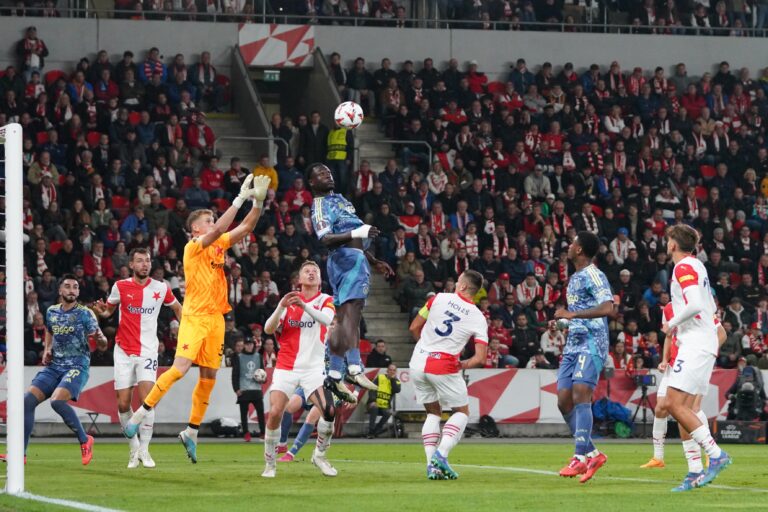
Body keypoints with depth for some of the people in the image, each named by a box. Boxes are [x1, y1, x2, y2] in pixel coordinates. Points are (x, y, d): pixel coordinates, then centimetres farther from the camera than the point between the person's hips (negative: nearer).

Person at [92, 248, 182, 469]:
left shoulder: (161, 288, 0)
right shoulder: (120, 287, -1)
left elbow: (177, 308, 18)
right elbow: (109, 308, 12)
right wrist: (102, 312, -11)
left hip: (147, 351, -1)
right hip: (123, 351, 1)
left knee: (146, 400, -16)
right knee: (123, 404, -1)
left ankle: (144, 449, -5)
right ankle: (134, 446, 18)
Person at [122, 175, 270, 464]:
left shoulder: (219, 245, 13)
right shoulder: (193, 247, -7)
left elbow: (246, 227, 10)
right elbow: (219, 229, -21)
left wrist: (258, 200, -4)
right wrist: (241, 198, -19)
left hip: (216, 318, 7)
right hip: (195, 317, -7)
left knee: (209, 375, 4)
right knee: (180, 367, -18)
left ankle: (192, 432, 12)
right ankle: (141, 414, -11)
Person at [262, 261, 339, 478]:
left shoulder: (325, 300, 4)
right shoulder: (289, 300, 9)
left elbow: (326, 319, -19)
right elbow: (269, 329, -2)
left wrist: (305, 306, -37)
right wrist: (281, 306, -19)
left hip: (314, 367, -1)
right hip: (286, 367, 1)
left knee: (329, 411, -18)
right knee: (275, 413, -16)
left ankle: (320, 454, 5)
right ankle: (270, 462, -1)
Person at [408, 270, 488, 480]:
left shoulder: (439, 298, 0)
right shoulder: (478, 319, -2)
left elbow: (414, 328, 6)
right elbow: (480, 359, -10)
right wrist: (463, 365, 10)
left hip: (418, 363, 3)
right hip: (444, 367, -3)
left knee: (433, 412, 20)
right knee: (462, 412, 15)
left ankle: (431, 463, 5)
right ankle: (441, 454, -9)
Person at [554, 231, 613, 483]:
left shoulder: (594, 276, -10)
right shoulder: (575, 278, 20)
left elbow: (607, 307, -25)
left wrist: (573, 314, -26)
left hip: (591, 344, -10)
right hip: (573, 346, 10)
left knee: (580, 394, -20)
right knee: (564, 401, 2)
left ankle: (581, 457, -24)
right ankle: (592, 453, 10)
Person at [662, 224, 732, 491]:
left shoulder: (684, 267, -11)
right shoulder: (697, 266, 19)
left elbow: (695, 304, -25)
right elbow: (710, 307, 26)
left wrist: (672, 324, -10)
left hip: (695, 345, -10)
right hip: (705, 344, 10)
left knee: (675, 404, -15)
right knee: (680, 407, 7)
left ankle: (716, 455, -17)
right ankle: (696, 472, 2)